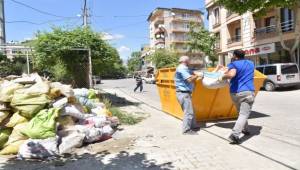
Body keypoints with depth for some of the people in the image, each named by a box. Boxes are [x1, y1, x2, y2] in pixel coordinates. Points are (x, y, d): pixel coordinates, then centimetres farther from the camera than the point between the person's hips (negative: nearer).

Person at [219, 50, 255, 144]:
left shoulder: (234, 64, -2)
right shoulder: (251, 64, 17)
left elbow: (231, 74, -25)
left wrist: (223, 77, -7)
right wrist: (226, 69, 36)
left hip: (235, 93, 0)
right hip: (248, 92, 0)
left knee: (241, 112, 22)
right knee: (244, 114, -7)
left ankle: (245, 129, 38)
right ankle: (235, 135, -22)